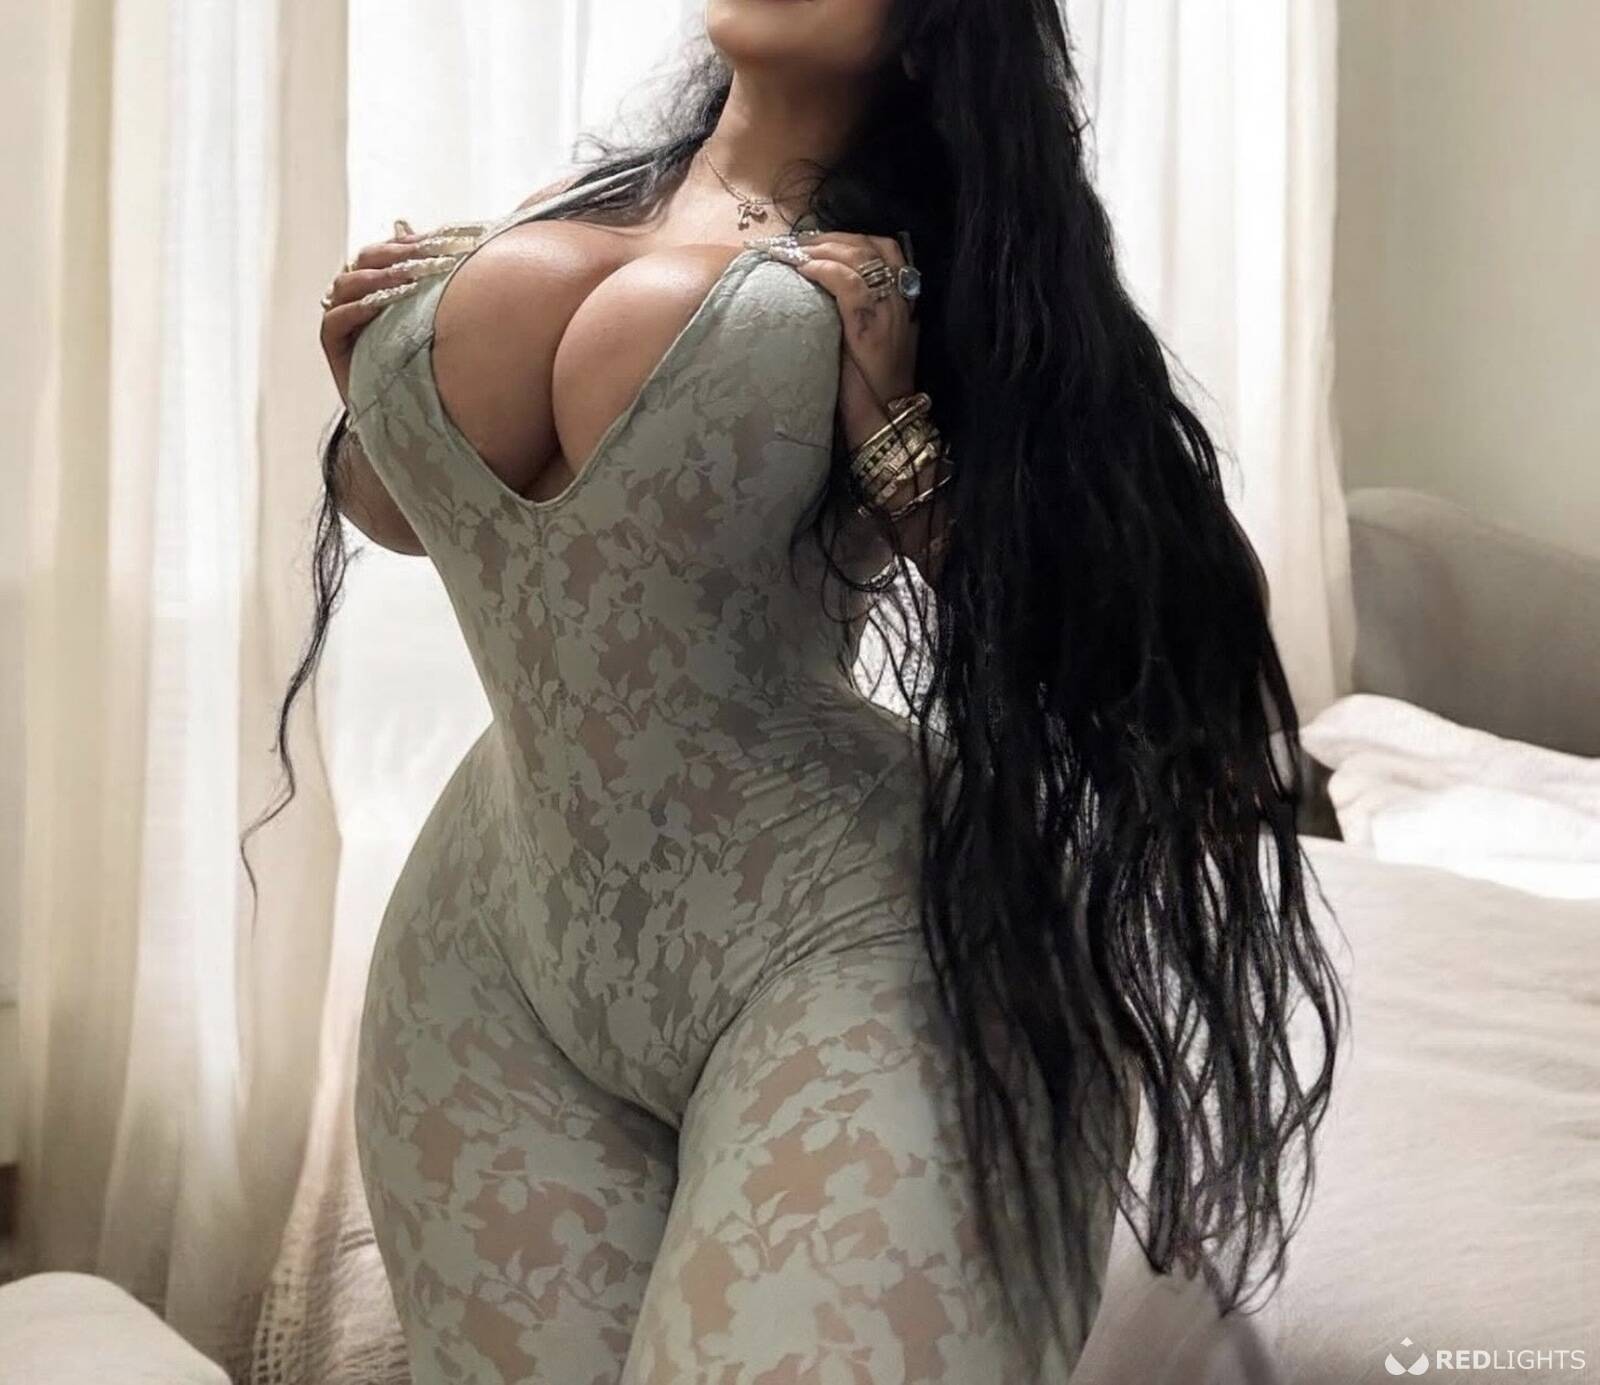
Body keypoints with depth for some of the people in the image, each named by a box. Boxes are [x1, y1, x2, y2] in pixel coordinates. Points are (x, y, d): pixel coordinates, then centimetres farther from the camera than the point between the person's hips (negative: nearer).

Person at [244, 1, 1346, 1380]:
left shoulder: (906, 277, -2)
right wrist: (367, 378, 5)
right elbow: (408, 504, 24)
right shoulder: (553, 218, 11)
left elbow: (1059, 611, -5)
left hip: (843, 941, -5)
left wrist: (884, 411, -14)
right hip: (497, 940, 5)